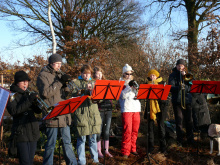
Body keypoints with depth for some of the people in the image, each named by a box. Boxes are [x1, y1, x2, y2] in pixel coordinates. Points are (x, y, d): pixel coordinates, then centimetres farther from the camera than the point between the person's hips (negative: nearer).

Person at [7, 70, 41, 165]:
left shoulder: (28, 94, 17)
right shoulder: (12, 95, -1)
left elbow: (38, 111, 9)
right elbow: (13, 111, -18)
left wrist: (36, 100, -10)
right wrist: (28, 101, -22)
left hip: (33, 132, 6)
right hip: (21, 133, -6)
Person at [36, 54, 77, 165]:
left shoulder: (59, 74, 16)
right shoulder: (43, 75, -4)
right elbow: (46, 93, -17)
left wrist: (66, 85, -4)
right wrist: (60, 82, -18)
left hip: (64, 115, 7)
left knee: (67, 142, 14)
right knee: (51, 144, 2)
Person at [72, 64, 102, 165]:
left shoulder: (93, 83, 16)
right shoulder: (76, 83, 3)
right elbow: (74, 96, -9)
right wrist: (85, 90, -18)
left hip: (93, 114, 4)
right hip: (81, 114, -4)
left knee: (93, 139, 11)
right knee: (81, 139, 0)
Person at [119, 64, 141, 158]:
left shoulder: (134, 82, 20)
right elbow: (123, 95, -10)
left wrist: (136, 88, -7)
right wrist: (129, 86, -19)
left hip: (136, 109, 6)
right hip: (126, 109, -5)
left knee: (135, 130, 9)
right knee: (127, 131, -9)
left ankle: (133, 149, 21)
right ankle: (125, 151, -4)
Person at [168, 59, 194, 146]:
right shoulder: (173, 75, 4)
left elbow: (191, 85, 1)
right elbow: (171, 88, -8)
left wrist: (185, 76, -9)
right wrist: (178, 87, -28)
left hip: (187, 100, 3)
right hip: (177, 100, -3)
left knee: (189, 120, 6)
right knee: (179, 121, -1)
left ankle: (190, 139, 18)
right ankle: (180, 140, 9)